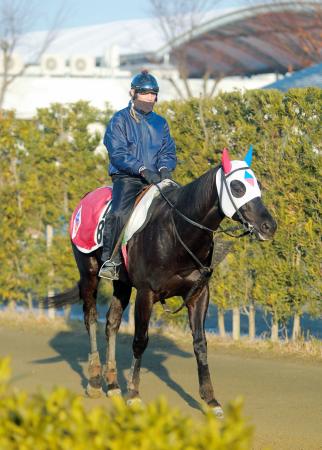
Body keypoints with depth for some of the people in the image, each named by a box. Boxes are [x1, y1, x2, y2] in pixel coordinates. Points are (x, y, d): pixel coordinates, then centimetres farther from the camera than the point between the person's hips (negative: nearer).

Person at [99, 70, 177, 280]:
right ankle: (110, 261, -25)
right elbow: (118, 153, -10)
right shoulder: (120, 120, 2)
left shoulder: (160, 123, 18)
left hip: (155, 178, 5)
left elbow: (168, 152, 12)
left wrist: (164, 168, -12)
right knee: (120, 212, -30)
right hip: (126, 177, -5)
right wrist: (143, 170, -22)